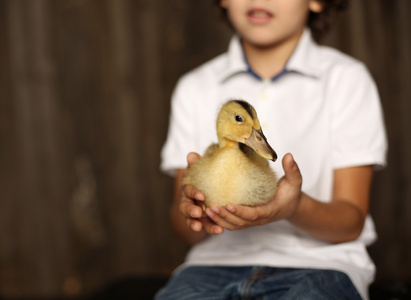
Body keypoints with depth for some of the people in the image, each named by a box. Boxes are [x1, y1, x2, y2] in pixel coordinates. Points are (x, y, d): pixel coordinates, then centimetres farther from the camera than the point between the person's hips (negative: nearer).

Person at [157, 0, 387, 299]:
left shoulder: (347, 79, 6)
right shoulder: (194, 87, 13)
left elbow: (351, 223, 0)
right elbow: (188, 231, 6)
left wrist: (295, 208, -22)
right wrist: (189, 203, -18)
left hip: (320, 262, -2)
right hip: (220, 260, 2)